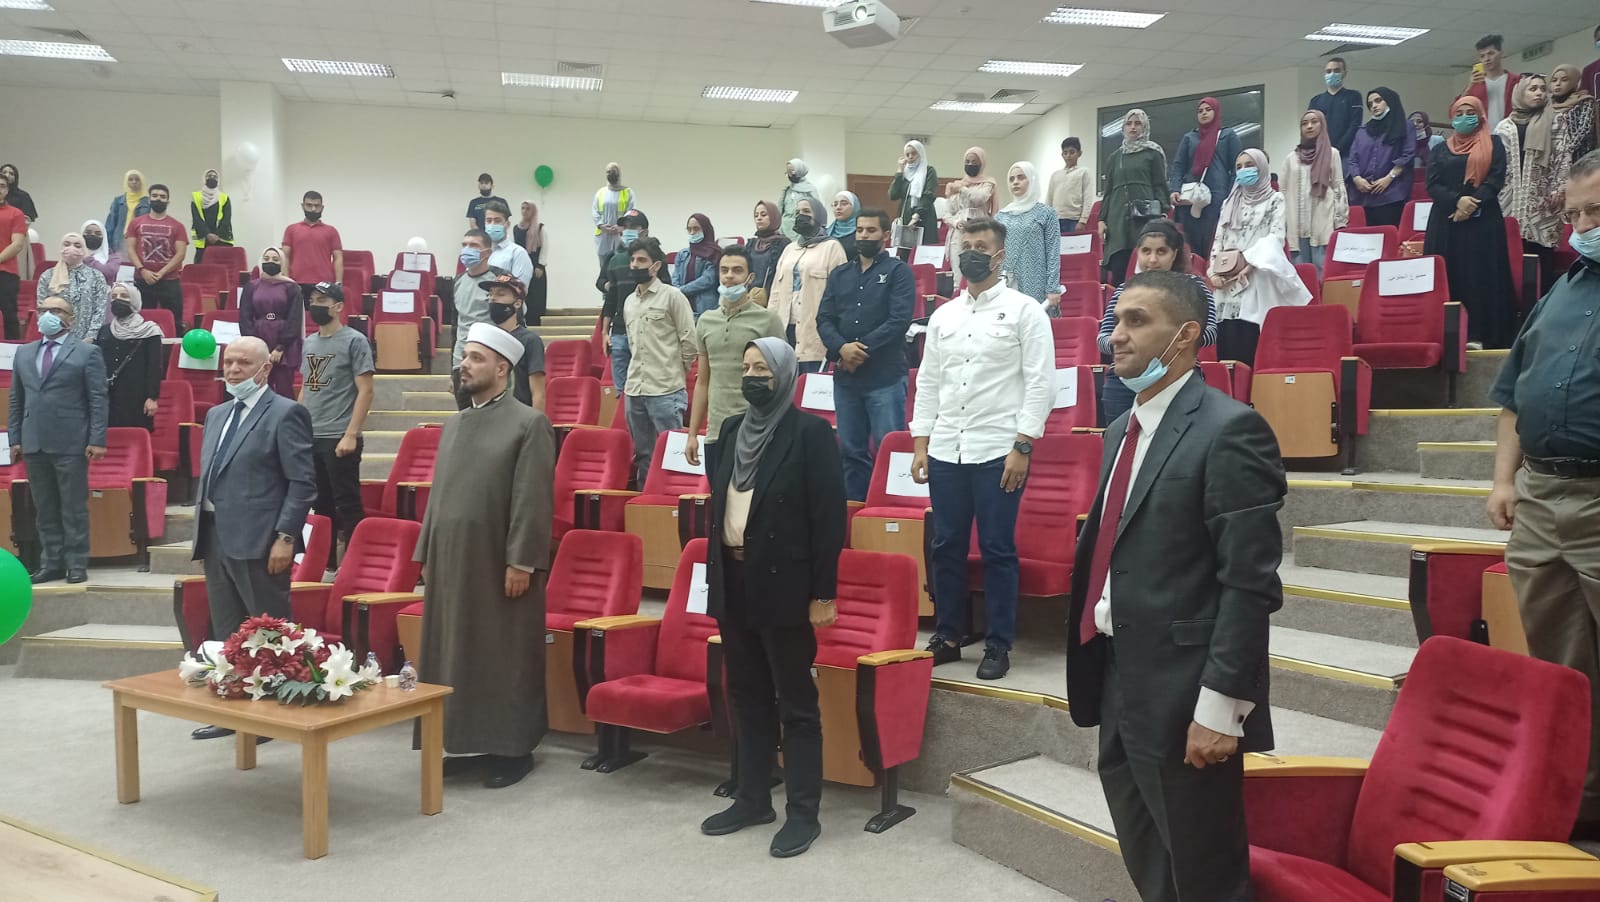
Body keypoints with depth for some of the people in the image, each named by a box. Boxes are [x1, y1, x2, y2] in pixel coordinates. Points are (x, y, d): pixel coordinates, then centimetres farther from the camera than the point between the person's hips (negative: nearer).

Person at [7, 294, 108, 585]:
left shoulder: (87, 352, 0)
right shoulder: (24, 353, 15)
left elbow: (98, 399, -5)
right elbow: (16, 399, 15)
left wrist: (97, 440, -12)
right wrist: (15, 438, 7)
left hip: (71, 444, -5)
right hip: (34, 444, 5)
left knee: (74, 508, 1)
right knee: (45, 509, 9)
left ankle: (77, 565, 8)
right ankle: (51, 564, 16)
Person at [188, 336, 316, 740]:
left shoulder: (286, 413, -8)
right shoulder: (216, 415, 17)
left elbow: (302, 482, -13)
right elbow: (208, 476, 22)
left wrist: (286, 537, -18)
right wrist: (203, 531, 15)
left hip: (259, 540, -8)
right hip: (216, 538, 8)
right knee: (226, 633, 14)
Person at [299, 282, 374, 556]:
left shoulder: (354, 341, -6)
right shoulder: (309, 343, 14)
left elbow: (365, 391, -11)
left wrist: (351, 434, -17)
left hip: (339, 438, -7)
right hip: (310, 438, 7)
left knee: (347, 504, -3)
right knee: (320, 505, 13)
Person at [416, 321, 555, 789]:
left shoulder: (530, 424, -7)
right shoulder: (453, 425, 14)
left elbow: (533, 501, -13)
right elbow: (438, 495, 17)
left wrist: (521, 562, -17)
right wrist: (425, 554, 13)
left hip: (498, 565, -7)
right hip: (451, 562, 7)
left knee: (505, 658, 2)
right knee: (455, 654, 11)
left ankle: (512, 749, 12)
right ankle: (465, 740, 23)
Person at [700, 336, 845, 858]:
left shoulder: (810, 432, -10)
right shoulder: (733, 430, 10)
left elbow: (829, 516, -12)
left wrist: (824, 593, -15)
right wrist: (716, 573, 10)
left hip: (783, 585, -7)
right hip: (734, 581, 7)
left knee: (795, 702, 3)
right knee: (746, 696, 15)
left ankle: (804, 813, 12)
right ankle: (752, 798, 27)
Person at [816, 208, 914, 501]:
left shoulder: (898, 272, 1)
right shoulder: (839, 275, 16)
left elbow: (899, 320, -11)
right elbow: (824, 319, 8)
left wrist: (863, 349, -14)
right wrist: (841, 348, -12)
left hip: (885, 377, -5)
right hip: (845, 376, 5)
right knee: (850, 450, 10)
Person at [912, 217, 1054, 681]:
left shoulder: (1024, 310, -2)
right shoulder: (943, 315, 13)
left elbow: (1040, 383, -8)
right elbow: (927, 382, 15)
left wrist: (1022, 447, -14)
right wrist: (920, 444, 8)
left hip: (999, 451, -5)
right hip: (945, 451, 5)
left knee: (997, 550, 2)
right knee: (945, 547, 9)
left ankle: (998, 645, 13)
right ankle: (947, 636, 22)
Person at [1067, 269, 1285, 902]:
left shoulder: (1229, 430, -15)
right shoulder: (1123, 430, 13)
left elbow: (1251, 582, -20)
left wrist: (1220, 706, -22)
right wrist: (1098, 674, 15)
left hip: (1185, 699, -8)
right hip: (1120, 688, 8)